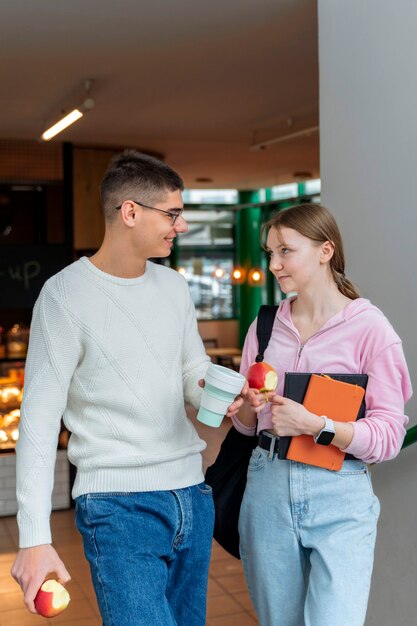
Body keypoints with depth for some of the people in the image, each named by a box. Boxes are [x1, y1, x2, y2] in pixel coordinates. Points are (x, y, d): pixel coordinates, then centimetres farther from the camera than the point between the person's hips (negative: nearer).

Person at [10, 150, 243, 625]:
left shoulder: (173, 286, 9)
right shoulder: (66, 295, -10)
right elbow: (40, 419, -10)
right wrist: (34, 538, -13)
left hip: (192, 496, 6)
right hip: (118, 505, -6)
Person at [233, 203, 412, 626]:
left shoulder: (369, 328, -8)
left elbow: (388, 436, -10)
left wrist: (313, 425, -22)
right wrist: (249, 406, -9)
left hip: (339, 497, -4)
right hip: (268, 488, 5)